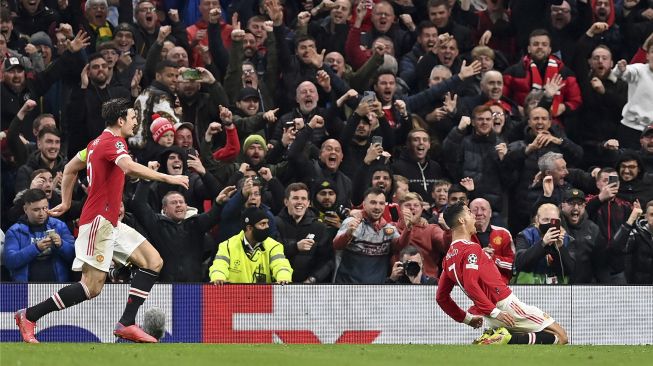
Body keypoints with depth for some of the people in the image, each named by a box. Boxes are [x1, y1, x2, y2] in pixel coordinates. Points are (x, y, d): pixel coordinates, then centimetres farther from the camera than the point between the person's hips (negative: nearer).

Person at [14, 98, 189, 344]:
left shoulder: (97, 143, 17)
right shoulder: (113, 142, -12)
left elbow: (70, 169, 27)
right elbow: (130, 167, -32)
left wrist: (66, 203, 31)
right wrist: (167, 178, -31)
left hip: (111, 223, 10)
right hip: (99, 220, -10)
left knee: (154, 261, 2)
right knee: (92, 287, -12)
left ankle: (127, 323, -4)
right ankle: (28, 316, -4)